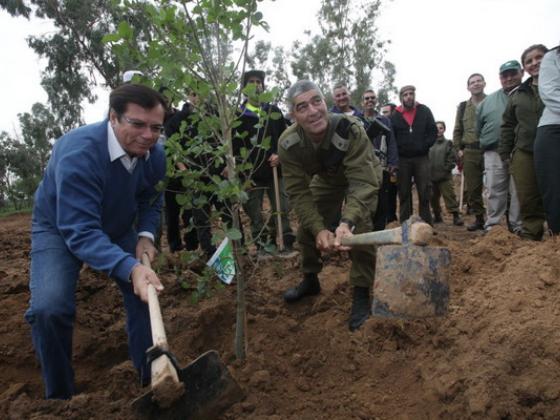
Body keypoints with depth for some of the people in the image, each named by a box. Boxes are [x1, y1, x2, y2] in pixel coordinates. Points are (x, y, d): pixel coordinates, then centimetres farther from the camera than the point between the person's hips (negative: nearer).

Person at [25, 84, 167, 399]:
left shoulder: (155, 155, -17)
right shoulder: (79, 152, -36)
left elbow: (151, 200, 2)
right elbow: (80, 231, -41)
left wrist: (145, 236, -18)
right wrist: (130, 268, -54)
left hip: (118, 229, 5)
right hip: (60, 228, -4)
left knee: (149, 290, -8)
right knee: (50, 308, -25)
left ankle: (153, 380, 10)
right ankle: (60, 393, 0)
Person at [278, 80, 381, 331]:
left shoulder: (350, 130, -41)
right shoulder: (288, 143, -28)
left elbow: (363, 182, -44)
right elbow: (299, 191, -25)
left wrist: (348, 221, -61)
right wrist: (319, 228, -39)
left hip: (363, 176, -4)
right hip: (326, 179, 4)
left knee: (360, 230, -23)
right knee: (307, 229, 6)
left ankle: (361, 293, -4)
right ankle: (310, 280, 32)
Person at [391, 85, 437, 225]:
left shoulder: (424, 111, 5)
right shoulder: (395, 115, 6)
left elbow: (433, 132, 2)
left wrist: (424, 146, -8)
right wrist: (397, 151, -7)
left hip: (421, 158, 0)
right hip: (402, 159, 0)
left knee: (424, 192, 1)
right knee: (404, 193, 4)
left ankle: (426, 223, 7)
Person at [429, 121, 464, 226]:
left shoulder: (448, 143, 2)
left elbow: (451, 159, -3)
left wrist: (446, 169, -11)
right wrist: (428, 171, -3)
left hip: (445, 177, -3)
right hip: (432, 177, 3)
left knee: (450, 196, -6)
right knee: (433, 198, 11)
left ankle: (456, 216, -1)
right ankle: (437, 216, 25)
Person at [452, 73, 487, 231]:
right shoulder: (463, 107, 16)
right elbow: (457, 131, 17)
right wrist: (458, 149, 6)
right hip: (469, 153, 3)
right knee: (472, 188, 4)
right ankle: (479, 218, 14)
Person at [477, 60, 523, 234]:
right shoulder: (488, 101, 16)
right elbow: (479, 128, 20)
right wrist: (487, 144, 13)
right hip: (494, 153, 2)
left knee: (519, 191, -1)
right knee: (494, 190, 1)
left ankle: (517, 226, 7)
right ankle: (492, 224, 6)